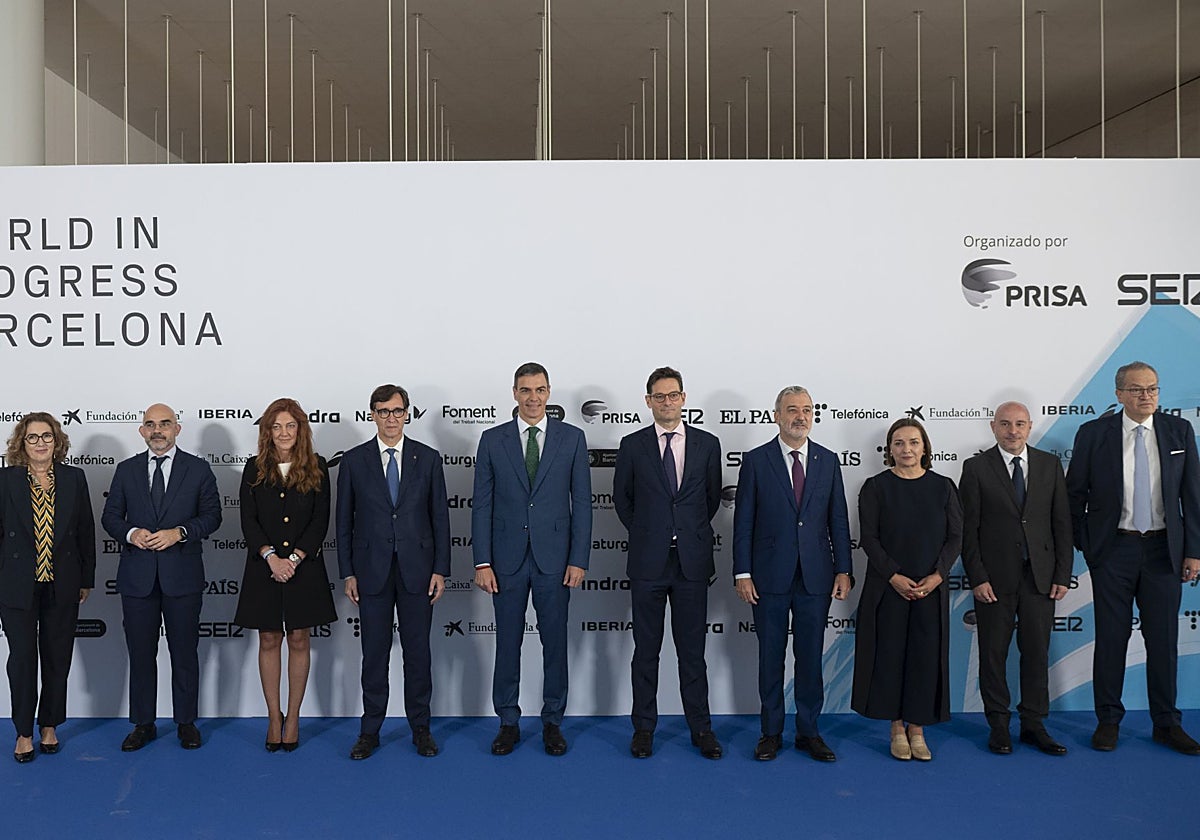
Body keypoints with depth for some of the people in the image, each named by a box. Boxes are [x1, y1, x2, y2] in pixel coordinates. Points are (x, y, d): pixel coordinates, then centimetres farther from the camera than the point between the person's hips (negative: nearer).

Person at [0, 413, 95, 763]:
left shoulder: (74, 478, 2)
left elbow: (86, 531, 5)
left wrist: (86, 578, 6)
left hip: (62, 586, 2)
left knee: (58, 659, 10)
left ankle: (50, 727, 26)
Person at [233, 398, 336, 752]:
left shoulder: (316, 467, 2)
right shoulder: (254, 469, 5)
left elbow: (321, 518, -3)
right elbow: (248, 520, -1)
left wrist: (295, 557, -12)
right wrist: (271, 556, -14)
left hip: (304, 565, -1)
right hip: (264, 565, 1)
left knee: (298, 640, 5)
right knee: (269, 640, 6)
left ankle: (293, 717, 16)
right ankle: (273, 716, 17)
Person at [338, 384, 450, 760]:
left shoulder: (428, 458, 3)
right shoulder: (353, 461, 3)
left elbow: (440, 517, 3)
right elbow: (344, 521, 5)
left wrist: (441, 570, -2)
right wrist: (347, 573, 0)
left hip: (417, 569, 0)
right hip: (372, 570, 0)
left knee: (418, 651, 7)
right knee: (374, 653, 7)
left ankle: (421, 728, 20)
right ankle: (370, 731, 20)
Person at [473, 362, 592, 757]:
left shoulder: (572, 438, 2)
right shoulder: (492, 440, 3)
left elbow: (582, 502, 1)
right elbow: (482, 505, 2)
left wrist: (579, 559, -4)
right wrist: (482, 562, -4)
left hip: (554, 559, 0)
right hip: (508, 559, 0)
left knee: (555, 642, 8)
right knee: (507, 642, 8)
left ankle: (552, 722, 23)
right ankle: (508, 722, 23)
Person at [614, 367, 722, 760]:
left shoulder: (707, 444, 4)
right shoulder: (632, 445, 2)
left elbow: (713, 497, 14)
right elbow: (622, 498, 12)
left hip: (693, 561, 0)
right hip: (648, 561, 0)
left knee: (692, 650, 8)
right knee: (646, 650, 8)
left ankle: (700, 727, 18)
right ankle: (644, 727, 19)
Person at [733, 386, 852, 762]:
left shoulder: (828, 460, 6)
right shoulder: (755, 460, -2)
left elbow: (838, 520, 7)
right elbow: (743, 522, -2)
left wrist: (843, 570, 2)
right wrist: (742, 573, -7)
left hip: (816, 576, 2)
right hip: (770, 576, -2)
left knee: (811, 656, 9)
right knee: (770, 657, 8)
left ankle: (809, 731, 23)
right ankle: (771, 732, 21)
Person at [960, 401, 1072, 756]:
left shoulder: (1050, 465, 7)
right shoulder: (976, 467, -1)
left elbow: (1062, 523, 6)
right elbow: (968, 528, -3)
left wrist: (1063, 575, 0)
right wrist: (977, 578, -9)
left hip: (1040, 577, 2)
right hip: (994, 579, -2)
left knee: (1037, 653, 8)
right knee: (994, 653, 6)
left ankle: (1033, 724, 21)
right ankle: (998, 725, 18)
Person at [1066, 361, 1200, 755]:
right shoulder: (1094, 433, -3)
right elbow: (1075, 493, 3)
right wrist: (1084, 545, 0)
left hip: (1164, 549, 2)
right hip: (1113, 549, -2)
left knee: (1164, 639, 9)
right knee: (1111, 637, 5)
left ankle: (1166, 724, 22)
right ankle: (1108, 721, 18)